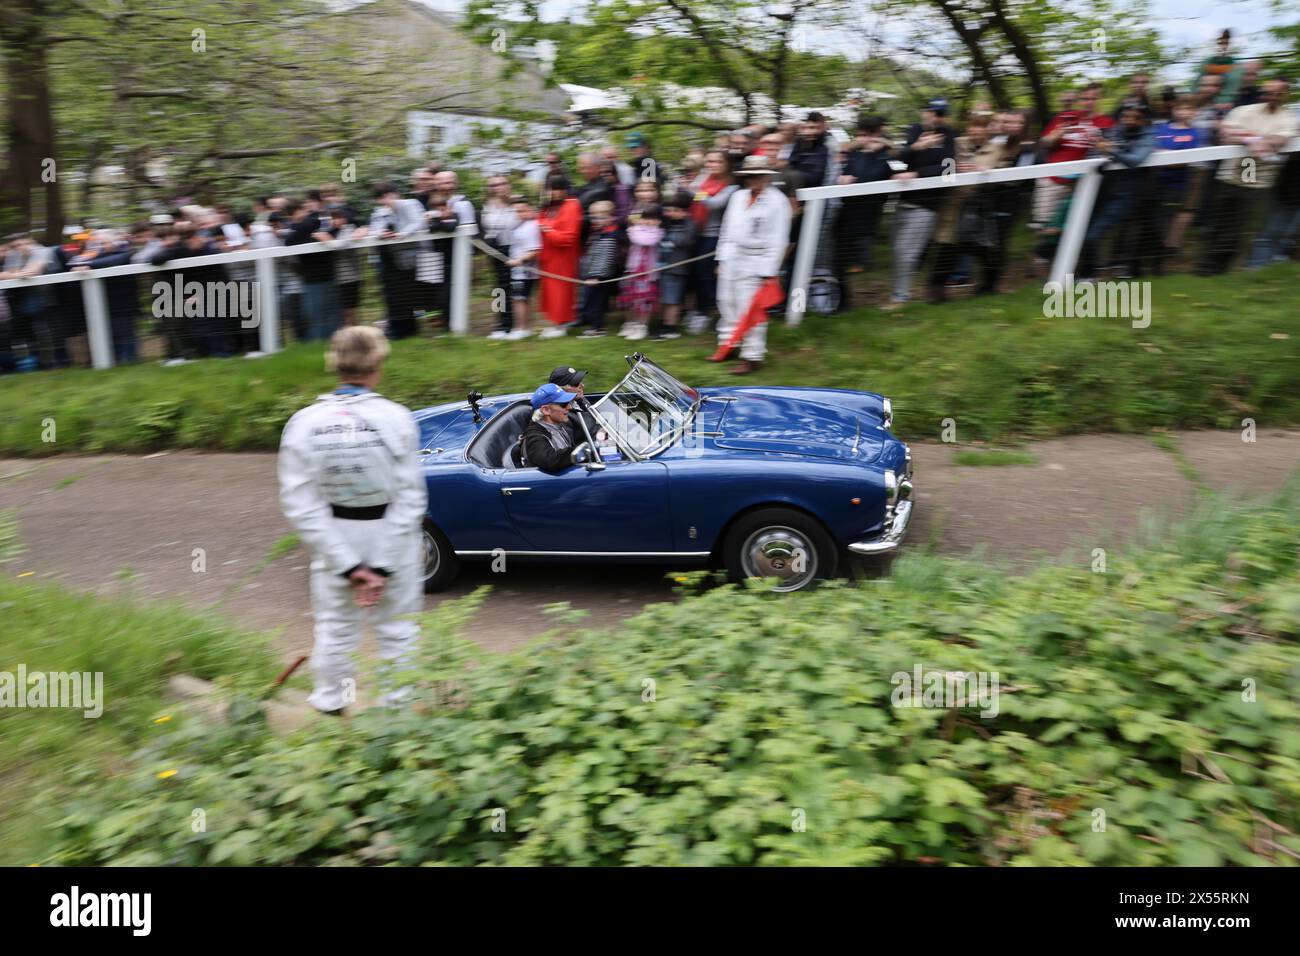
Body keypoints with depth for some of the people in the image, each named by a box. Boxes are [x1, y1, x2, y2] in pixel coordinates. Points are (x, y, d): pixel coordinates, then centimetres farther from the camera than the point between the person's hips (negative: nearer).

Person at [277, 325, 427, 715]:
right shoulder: (395, 418, -18)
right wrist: (383, 566, -14)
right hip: (391, 538, -2)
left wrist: (349, 565, -12)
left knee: (335, 626, 23)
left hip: (334, 541, 2)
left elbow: (301, 506, -14)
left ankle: (331, 698, 43)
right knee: (398, 627, 18)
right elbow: (409, 499, -19)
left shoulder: (304, 423, -13)